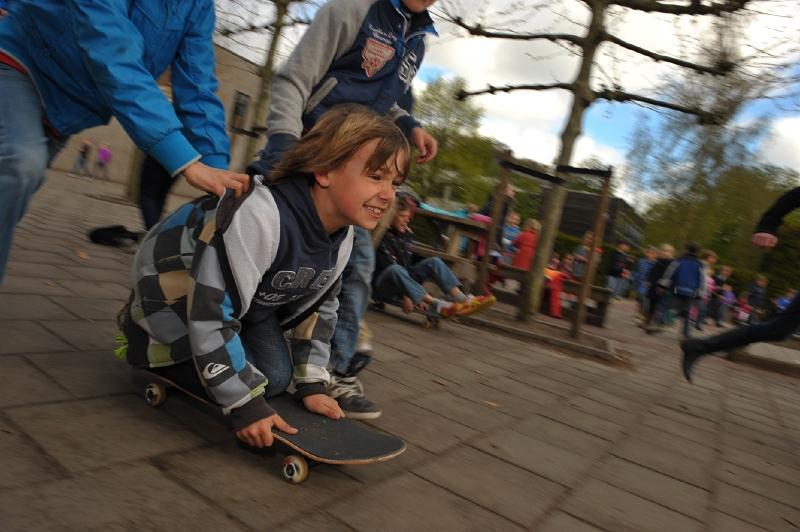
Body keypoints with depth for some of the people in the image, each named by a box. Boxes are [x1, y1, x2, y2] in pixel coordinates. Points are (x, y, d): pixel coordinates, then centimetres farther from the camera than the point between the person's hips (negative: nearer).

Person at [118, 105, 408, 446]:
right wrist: (244, 404, -31)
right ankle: (141, 340, 9)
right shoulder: (258, 216, -41)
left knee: (275, 379, -2)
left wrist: (312, 384, -2)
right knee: (242, 385, -12)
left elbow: (318, 307, 1)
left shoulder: (342, 237, -14)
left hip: (247, 298, 7)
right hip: (173, 282, -6)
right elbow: (211, 313, -37)